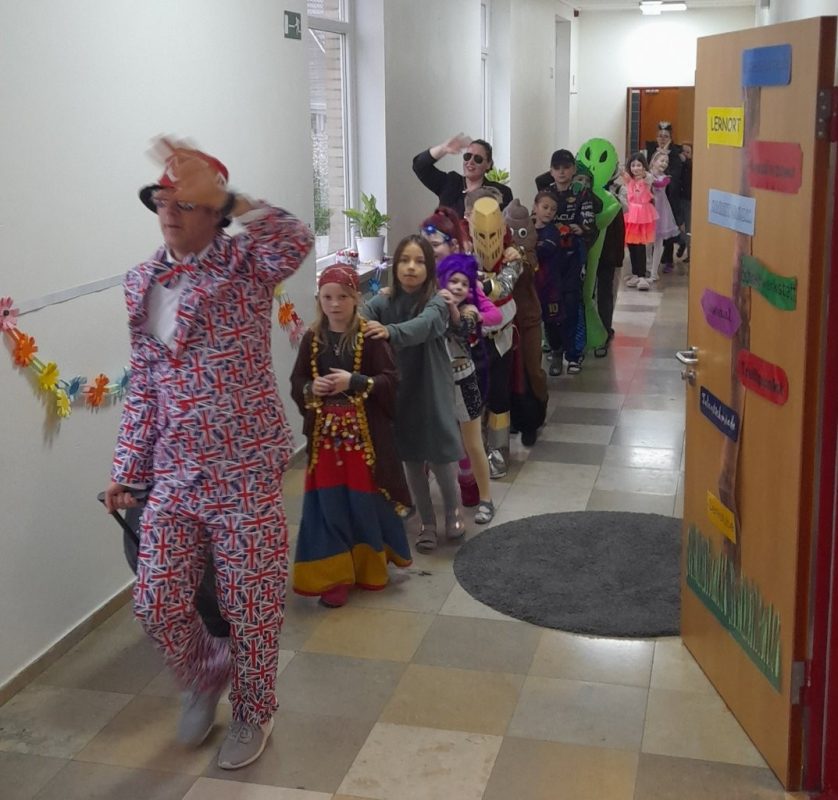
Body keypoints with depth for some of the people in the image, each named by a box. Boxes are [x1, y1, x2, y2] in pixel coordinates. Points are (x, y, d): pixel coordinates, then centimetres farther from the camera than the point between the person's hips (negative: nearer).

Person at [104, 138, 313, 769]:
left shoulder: (243, 262, -8)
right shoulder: (141, 283, 8)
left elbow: (296, 242, -33)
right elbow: (144, 386, 13)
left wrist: (223, 196, -36)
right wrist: (128, 467, 12)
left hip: (247, 471, -5)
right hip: (174, 476, 5)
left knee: (252, 608, 7)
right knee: (156, 604, 8)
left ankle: (253, 712, 33)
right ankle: (208, 671, 39)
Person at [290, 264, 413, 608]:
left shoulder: (370, 337, -7)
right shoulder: (312, 338, 3)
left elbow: (391, 381, -10)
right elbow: (296, 382, 8)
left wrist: (354, 381, -21)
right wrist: (310, 389, -13)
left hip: (364, 432, -2)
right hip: (325, 433, 3)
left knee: (366, 500, 6)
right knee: (329, 504, 4)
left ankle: (370, 566, 27)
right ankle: (335, 574, 13)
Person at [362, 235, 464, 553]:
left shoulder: (436, 303, -13)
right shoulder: (383, 302, -2)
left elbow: (423, 325, -34)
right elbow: (359, 316, -21)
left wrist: (390, 332, -53)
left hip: (432, 393, -3)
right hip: (398, 393, 3)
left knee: (439, 458, 1)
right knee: (411, 461, 12)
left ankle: (453, 510, 31)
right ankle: (427, 523, 28)